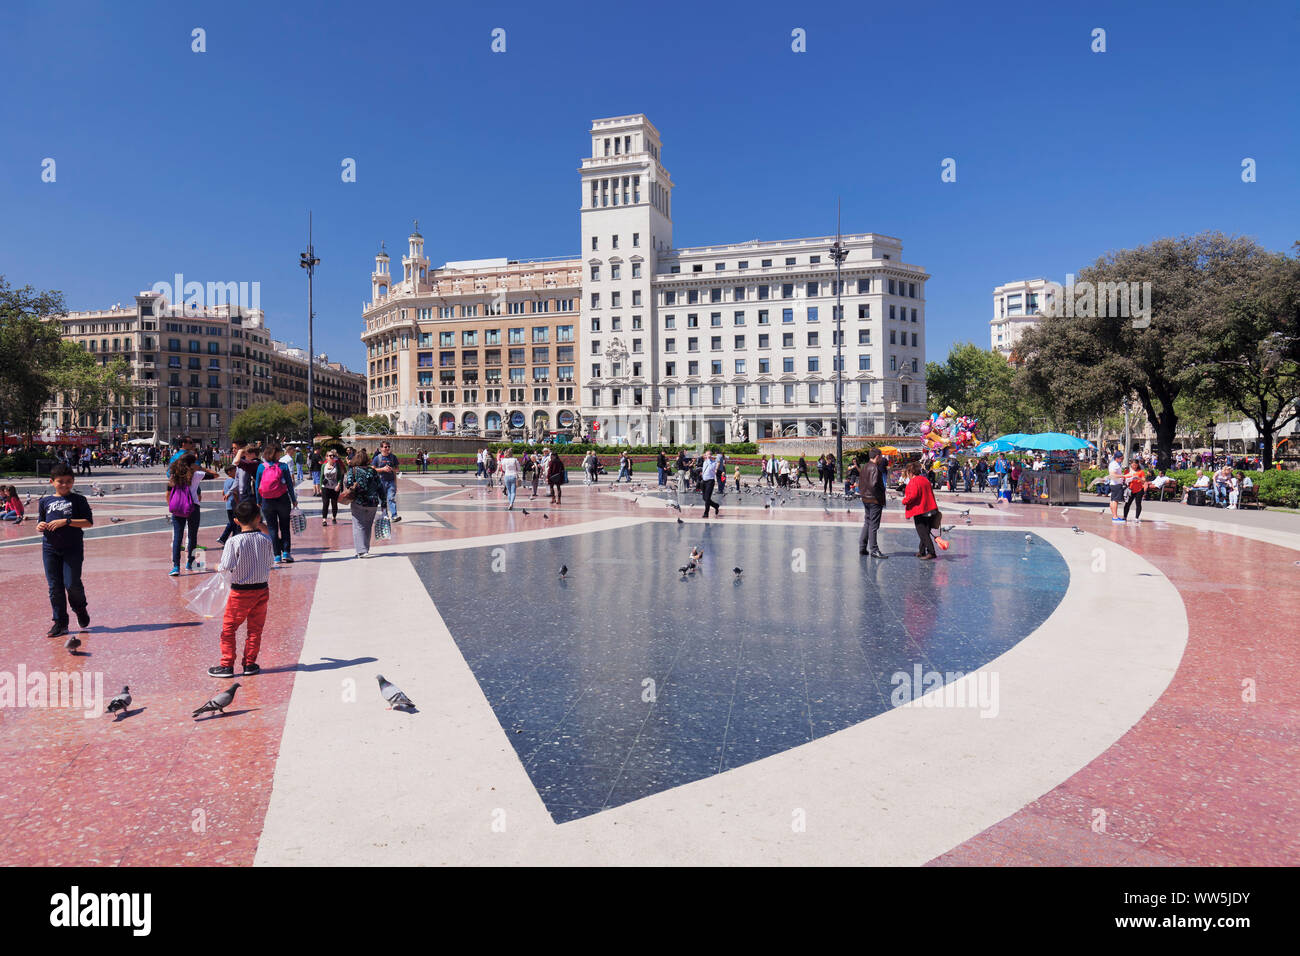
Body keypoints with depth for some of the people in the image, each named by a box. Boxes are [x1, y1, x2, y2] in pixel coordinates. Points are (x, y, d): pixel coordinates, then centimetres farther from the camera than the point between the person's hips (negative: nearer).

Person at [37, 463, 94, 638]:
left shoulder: (78, 500, 1)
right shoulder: (45, 501, 12)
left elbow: (88, 522, -6)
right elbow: (40, 522, 18)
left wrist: (66, 521, -17)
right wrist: (40, 526, -5)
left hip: (73, 548, -3)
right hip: (50, 548, 3)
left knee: (71, 584, -7)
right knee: (54, 586, 3)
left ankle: (80, 610, 23)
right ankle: (60, 623, 12)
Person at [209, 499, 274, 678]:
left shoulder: (233, 541, -13)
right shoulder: (266, 540, -4)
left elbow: (227, 566, -18)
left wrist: (218, 567, 3)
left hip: (240, 592, -3)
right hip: (262, 589, 3)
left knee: (228, 628, 12)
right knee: (255, 628, 13)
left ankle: (227, 665, 16)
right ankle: (249, 664, 18)